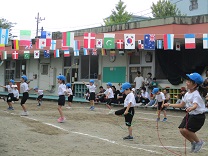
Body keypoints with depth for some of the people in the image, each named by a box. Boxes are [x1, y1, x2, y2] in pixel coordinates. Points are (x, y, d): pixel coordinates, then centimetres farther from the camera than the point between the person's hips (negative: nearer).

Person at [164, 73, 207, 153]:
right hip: (190, 115, 8)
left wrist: (191, 108, -61)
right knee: (181, 129, -2)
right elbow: (181, 105, 14)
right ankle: (193, 143, 22)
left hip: (198, 116, -8)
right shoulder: (187, 94, 4)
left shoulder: (196, 94, -20)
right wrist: (170, 105, 11)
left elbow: (195, 105, -38)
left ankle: (199, 142, 9)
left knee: (186, 130, -17)